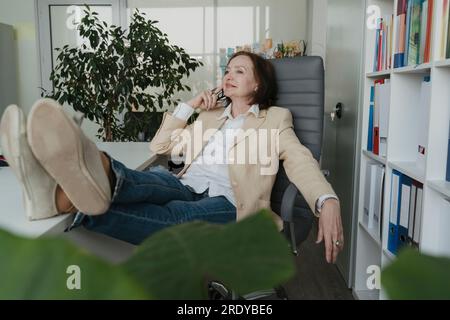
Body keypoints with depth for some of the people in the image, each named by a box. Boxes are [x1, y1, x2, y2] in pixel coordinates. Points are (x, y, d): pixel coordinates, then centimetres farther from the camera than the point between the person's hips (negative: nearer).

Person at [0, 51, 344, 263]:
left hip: (224, 202, -4)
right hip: (184, 188, 5)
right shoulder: (211, 114, 30)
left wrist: (327, 202, -24)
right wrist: (189, 106, 17)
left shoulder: (276, 117, 15)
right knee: (153, 179, -32)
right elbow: (160, 145, 27)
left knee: (171, 217, -36)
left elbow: (299, 159, -4)